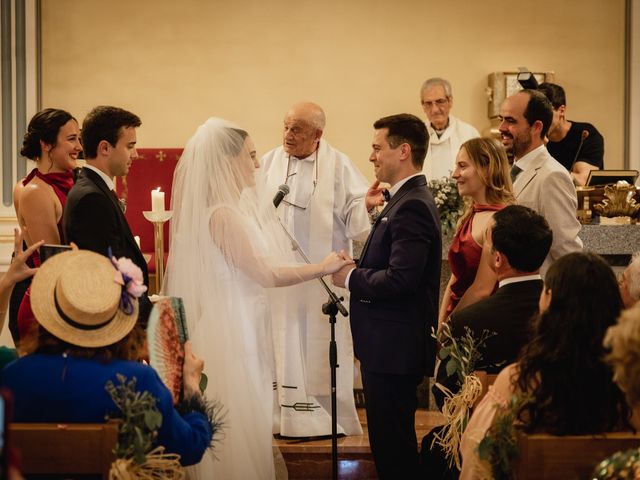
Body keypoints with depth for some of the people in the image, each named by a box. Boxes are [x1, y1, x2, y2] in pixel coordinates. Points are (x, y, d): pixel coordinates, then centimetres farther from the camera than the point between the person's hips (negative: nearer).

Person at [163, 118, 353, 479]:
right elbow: (265, 274, -17)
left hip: (244, 326, 10)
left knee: (246, 423, 15)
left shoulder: (233, 208, 10)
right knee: (236, 428, -2)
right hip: (231, 330, -10)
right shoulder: (222, 215, -20)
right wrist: (322, 268, -8)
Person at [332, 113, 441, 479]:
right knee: (391, 441, 17)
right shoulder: (408, 200, 14)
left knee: (393, 447, -4)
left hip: (395, 348, -10)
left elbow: (399, 280, -25)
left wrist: (350, 278, -12)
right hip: (390, 344, 10)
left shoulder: (412, 206, -18)